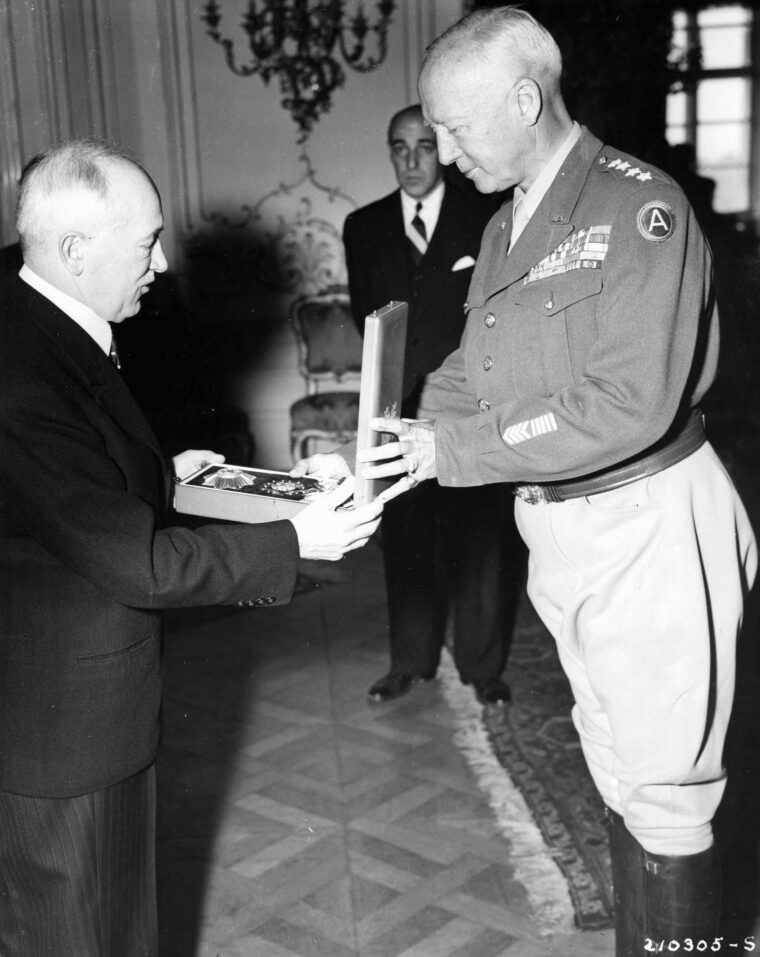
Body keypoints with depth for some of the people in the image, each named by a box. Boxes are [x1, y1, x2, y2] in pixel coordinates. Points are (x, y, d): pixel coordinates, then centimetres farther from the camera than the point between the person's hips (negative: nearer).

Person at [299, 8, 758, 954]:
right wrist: (399, 443, -8)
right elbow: (470, 371, 10)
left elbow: (631, 405, -25)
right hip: (556, 530, 8)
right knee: (614, 771, 21)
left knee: (665, 795, 4)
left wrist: (452, 447, -23)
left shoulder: (640, 206, -17)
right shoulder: (505, 228, 9)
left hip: (649, 529, -8)